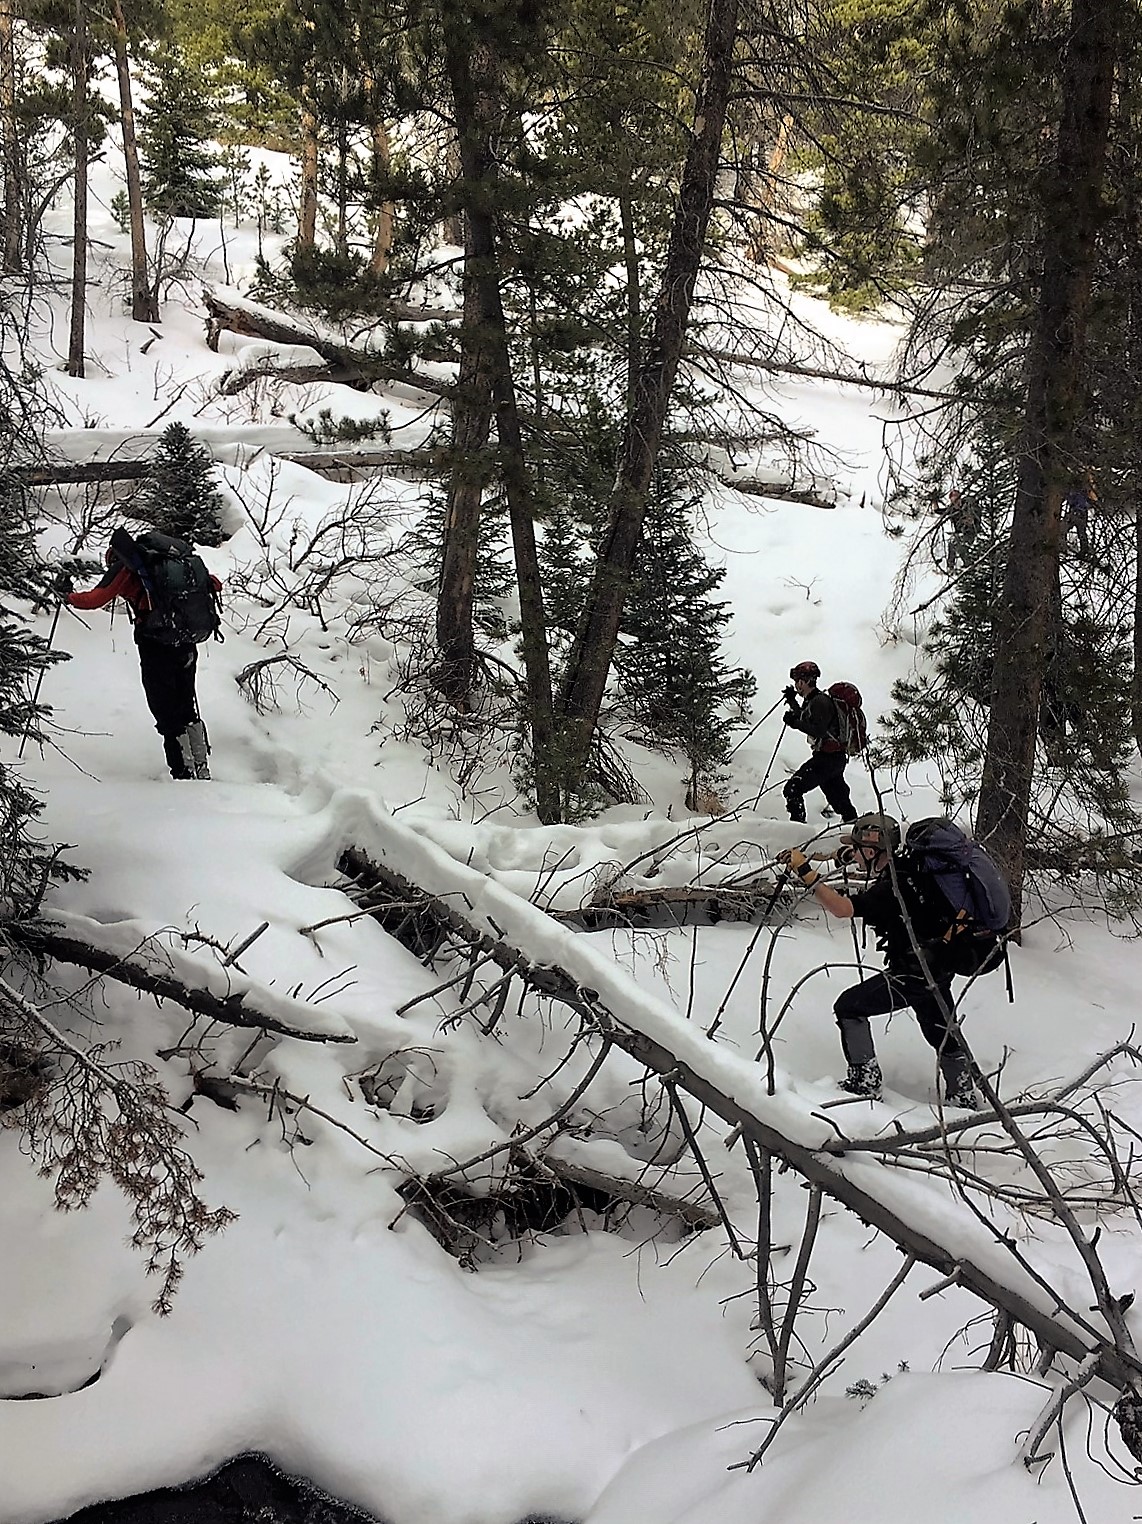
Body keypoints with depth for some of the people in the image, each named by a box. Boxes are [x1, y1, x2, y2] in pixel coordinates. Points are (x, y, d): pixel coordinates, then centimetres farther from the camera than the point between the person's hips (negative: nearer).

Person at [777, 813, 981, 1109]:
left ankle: (865, 1079, 1)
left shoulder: (890, 888, -26)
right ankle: (963, 1096, 36)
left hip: (912, 974, -9)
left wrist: (805, 872, -41)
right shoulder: (909, 867, 0)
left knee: (849, 1006, -1)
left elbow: (842, 908, -38)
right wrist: (854, 858, 30)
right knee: (942, 1032, 23)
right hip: (938, 969, 9)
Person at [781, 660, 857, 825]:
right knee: (839, 798, 22)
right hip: (835, 758, 11)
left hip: (827, 758, -11)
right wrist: (792, 702, 21)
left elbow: (819, 731, -26)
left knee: (792, 789, -17)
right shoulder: (811, 700, 14)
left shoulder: (820, 701, -17)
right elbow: (805, 720, 30)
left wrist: (795, 722, -26)